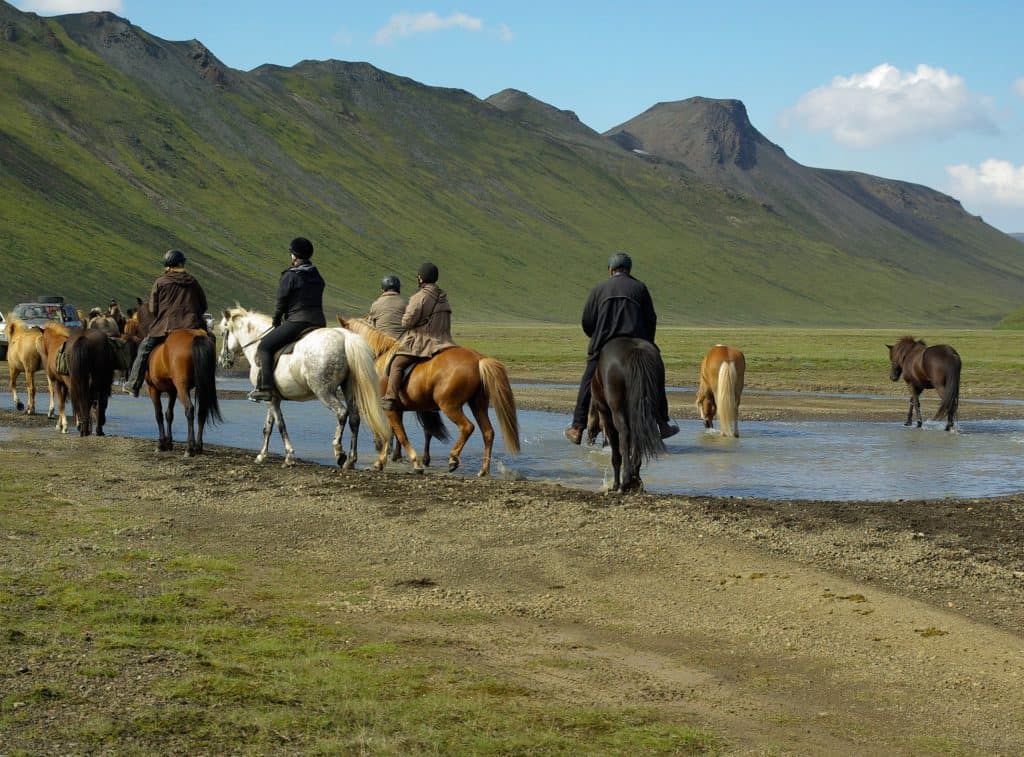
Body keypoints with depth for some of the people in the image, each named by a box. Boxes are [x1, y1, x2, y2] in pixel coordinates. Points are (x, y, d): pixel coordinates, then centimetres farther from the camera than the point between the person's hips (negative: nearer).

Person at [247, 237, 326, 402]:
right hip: (319, 321, 7)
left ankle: (265, 389, -16)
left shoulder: (289, 276, -7)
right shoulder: (318, 276, 15)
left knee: (265, 346, -4)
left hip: (297, 321, -7)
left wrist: (276, 322, 13)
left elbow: (281, 303, -4)